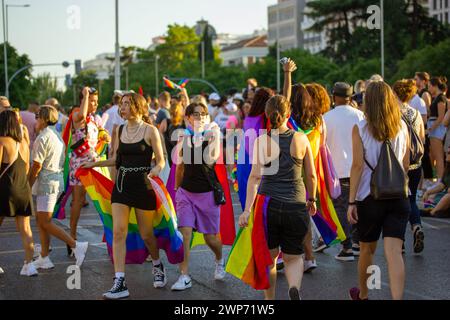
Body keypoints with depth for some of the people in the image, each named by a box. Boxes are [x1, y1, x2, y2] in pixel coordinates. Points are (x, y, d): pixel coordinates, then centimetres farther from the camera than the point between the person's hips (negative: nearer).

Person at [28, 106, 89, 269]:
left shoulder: (43, 137, -14)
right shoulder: (57, 136, 16)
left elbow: (37, 165, -16)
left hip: (47, 182, -10)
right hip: (58, 178, 10)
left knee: (45, 222, -7)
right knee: (40, 219, 14)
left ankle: (76, 245, -12)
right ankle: (44, 258, 15)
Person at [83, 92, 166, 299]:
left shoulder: (150, 131, -5)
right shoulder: (120, 131, 10)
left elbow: (161, 161, -4)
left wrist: (155, 170, -24)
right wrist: (94, 164, 16)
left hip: (143, 185, -4)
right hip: (122, 185, 4)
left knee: (146, 234, 8)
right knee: (118, 232, -7)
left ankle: (158, 265, 38)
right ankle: (120, 283, -7)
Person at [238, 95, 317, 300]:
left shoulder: (261, 141, -5)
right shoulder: (301, 139, 0)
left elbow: (255, 176, -12)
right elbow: (311, 175, 6)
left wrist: (247, 209, -14)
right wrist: (312, 200, 21)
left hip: (267, 203, 0)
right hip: (295, 206, 0)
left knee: (269, 257, 17)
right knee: (293, 257, 12)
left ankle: (269, 299, 24)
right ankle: (294, 287, -17)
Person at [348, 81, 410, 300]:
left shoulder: (360, 128, -7)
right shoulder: (402, 126, 2)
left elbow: (358, 166, -11)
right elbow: (406, 164, 10)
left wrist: (351, 201, -7)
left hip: (369, 197, -1)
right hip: (398, 196, 2)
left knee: (367, 249, 17)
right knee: (394, 252, -6)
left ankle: (362, 294, 37)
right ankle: (397, 298, -20)